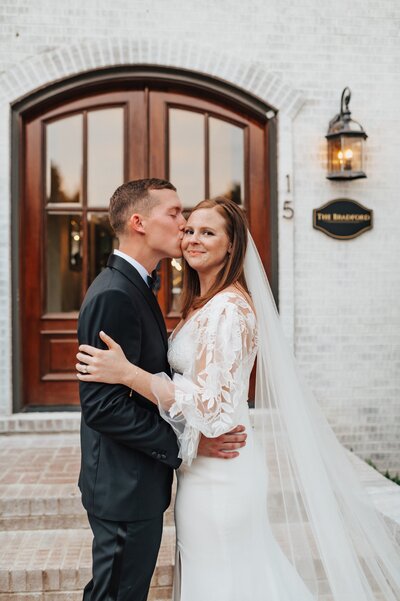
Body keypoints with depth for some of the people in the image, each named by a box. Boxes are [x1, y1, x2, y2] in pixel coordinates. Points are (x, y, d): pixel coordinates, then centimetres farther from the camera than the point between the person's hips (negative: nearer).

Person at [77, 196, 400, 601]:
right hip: (211, 465, 9)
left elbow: (211, 404, -25)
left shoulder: (228, 309, -20)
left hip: (217, 472, -9)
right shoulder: (202, 304, 10)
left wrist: (127, 372, -28)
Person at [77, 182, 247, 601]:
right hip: (125, 488, -10)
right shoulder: (114, 295, -22)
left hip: (135, 481, 10)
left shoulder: (133, 287, 10)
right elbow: (103, 405, -26)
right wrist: (184, 444, -20)